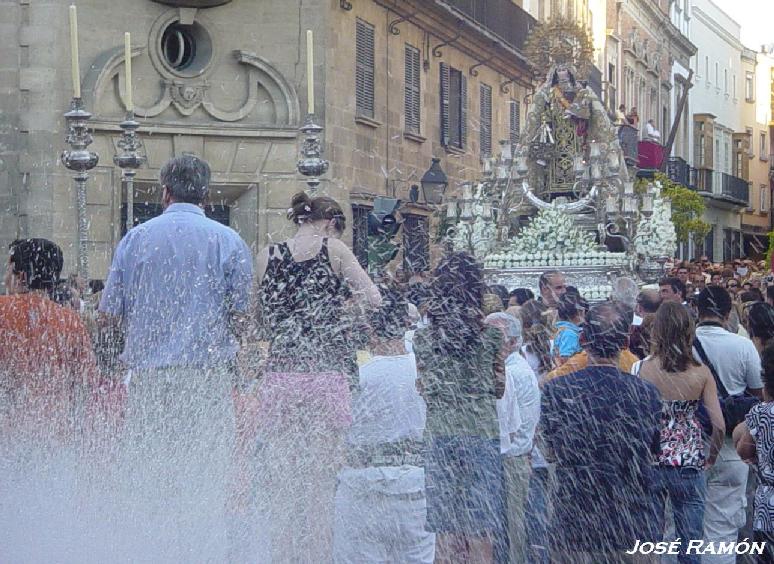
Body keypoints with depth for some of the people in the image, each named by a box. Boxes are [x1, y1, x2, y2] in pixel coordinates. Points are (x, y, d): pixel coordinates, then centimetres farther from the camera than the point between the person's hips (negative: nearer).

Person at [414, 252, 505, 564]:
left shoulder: (423, 338, -1)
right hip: (483, 432, -1)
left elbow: (424, 389, 5)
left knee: (445, 533, 6)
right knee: (481, 536, 4)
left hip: (439, 434, 1)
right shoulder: (492, 336, -4)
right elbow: (500, 389, 4)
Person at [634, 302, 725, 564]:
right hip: (689, 466, 0)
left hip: (648, 462, 0)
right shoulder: (701, 373, -7)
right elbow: (719, 426, -8)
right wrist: (710, 459, 8)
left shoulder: (640, 370, -9)